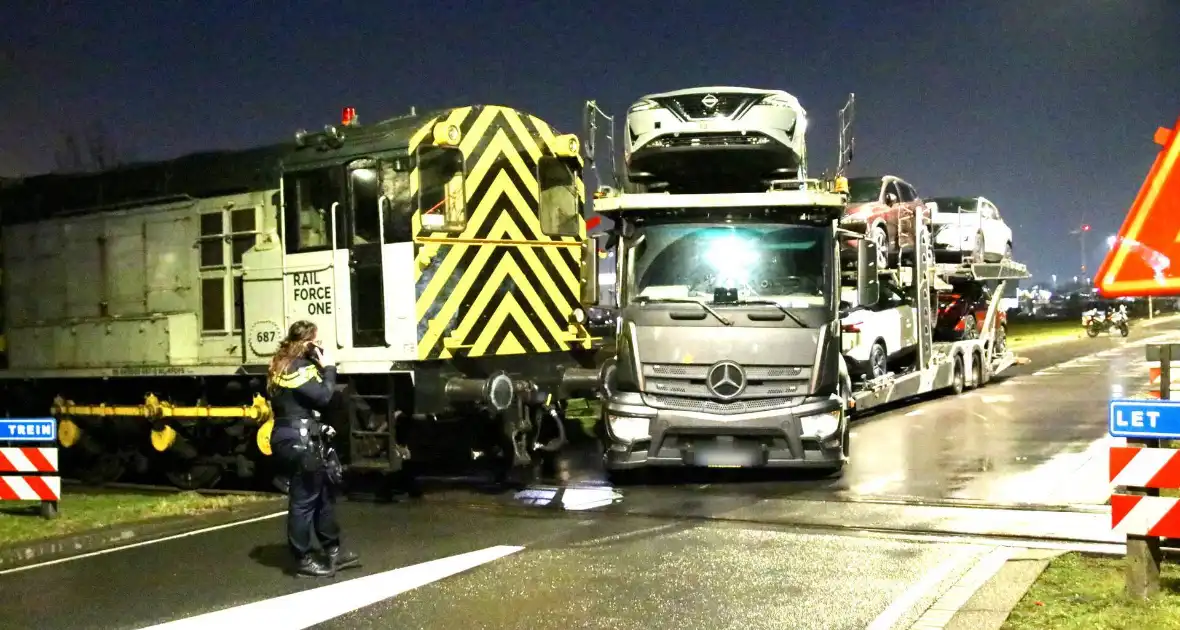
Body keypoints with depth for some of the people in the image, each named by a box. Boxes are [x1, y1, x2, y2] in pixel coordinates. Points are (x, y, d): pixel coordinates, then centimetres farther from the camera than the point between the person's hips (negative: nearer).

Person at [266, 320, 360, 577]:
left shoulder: (285, 364, 17)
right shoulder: (296, 368, -15)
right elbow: (323, 396, -20)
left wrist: (320, 366, 7)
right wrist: (328, 367, -10)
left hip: (301, 438, 11)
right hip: (299, 441, -11)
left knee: (325, 493, 15)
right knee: (304, 499, -4)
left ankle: (333, 551, 22)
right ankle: (303, 559, 4)